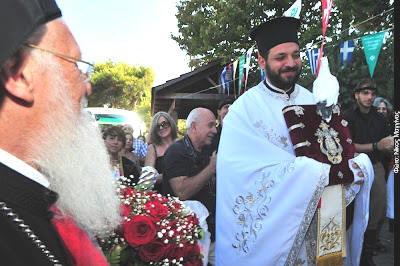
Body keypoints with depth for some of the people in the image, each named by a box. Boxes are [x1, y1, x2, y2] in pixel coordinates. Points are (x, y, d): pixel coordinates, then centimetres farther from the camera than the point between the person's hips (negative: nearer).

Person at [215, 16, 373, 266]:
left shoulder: (312, 101, 4)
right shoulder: (244, 110, -11)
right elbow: (257, 173, -22)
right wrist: (321, 174, -24)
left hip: (314, 225, 4)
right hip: (269, 226, -4)